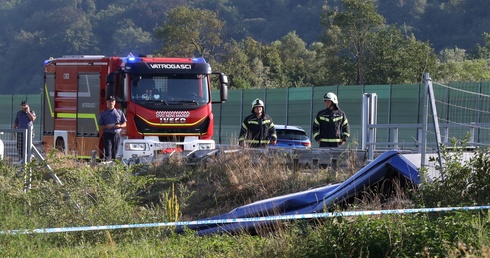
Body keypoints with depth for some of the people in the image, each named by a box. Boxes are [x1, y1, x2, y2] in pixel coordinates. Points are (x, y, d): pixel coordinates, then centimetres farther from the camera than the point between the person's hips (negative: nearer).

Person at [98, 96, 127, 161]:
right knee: (108, 152, -13)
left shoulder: (119, 112, 12)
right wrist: (106, 127, -13)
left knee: (114, 152, 3)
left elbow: (124, 124, 14)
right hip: (107, 134, -2)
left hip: (117, 134, 2)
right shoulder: (104, 113, 9)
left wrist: (119, 126, -8)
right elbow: (101, 126, 8)